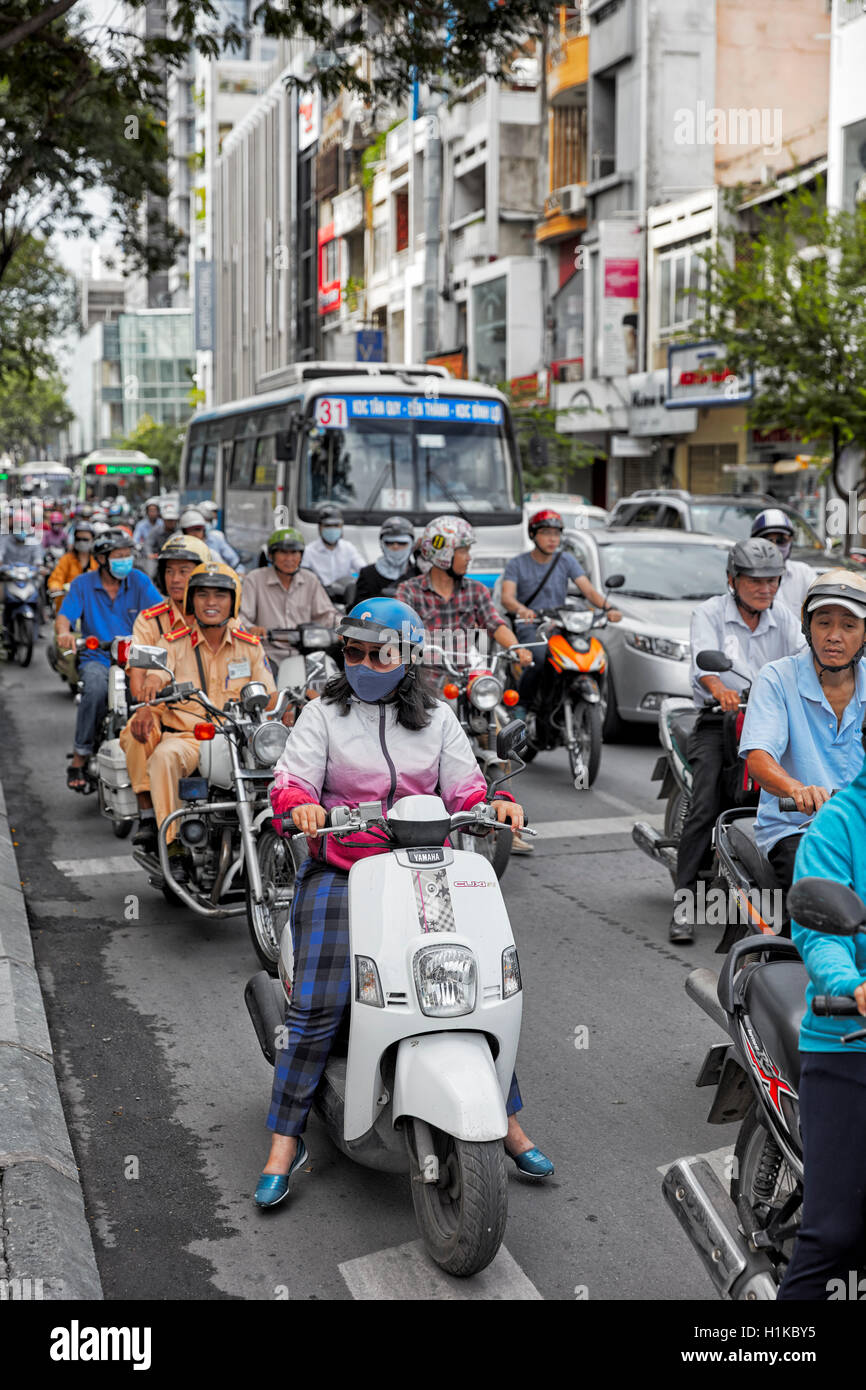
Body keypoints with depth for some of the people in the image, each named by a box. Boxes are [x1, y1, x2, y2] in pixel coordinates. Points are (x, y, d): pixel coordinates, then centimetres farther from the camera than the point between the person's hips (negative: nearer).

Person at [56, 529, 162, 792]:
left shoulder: (139, 580, 8)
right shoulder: (83, 584, 6)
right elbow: (64, 615, -4)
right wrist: (64, 632, -28)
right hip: (97, 659, -1)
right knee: (96, 687, -34)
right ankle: (79, 759, -24)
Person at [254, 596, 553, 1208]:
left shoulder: (438, 719, 12)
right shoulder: (323, 715, 5)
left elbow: (464, 788, 7)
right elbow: (290, 781, -3)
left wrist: (497, 804, -15)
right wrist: (301, 805, -27)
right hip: (341, 875, -2)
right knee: (318, 1007, -16)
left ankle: (508, 1121, 11)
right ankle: (286, 1140, -1)